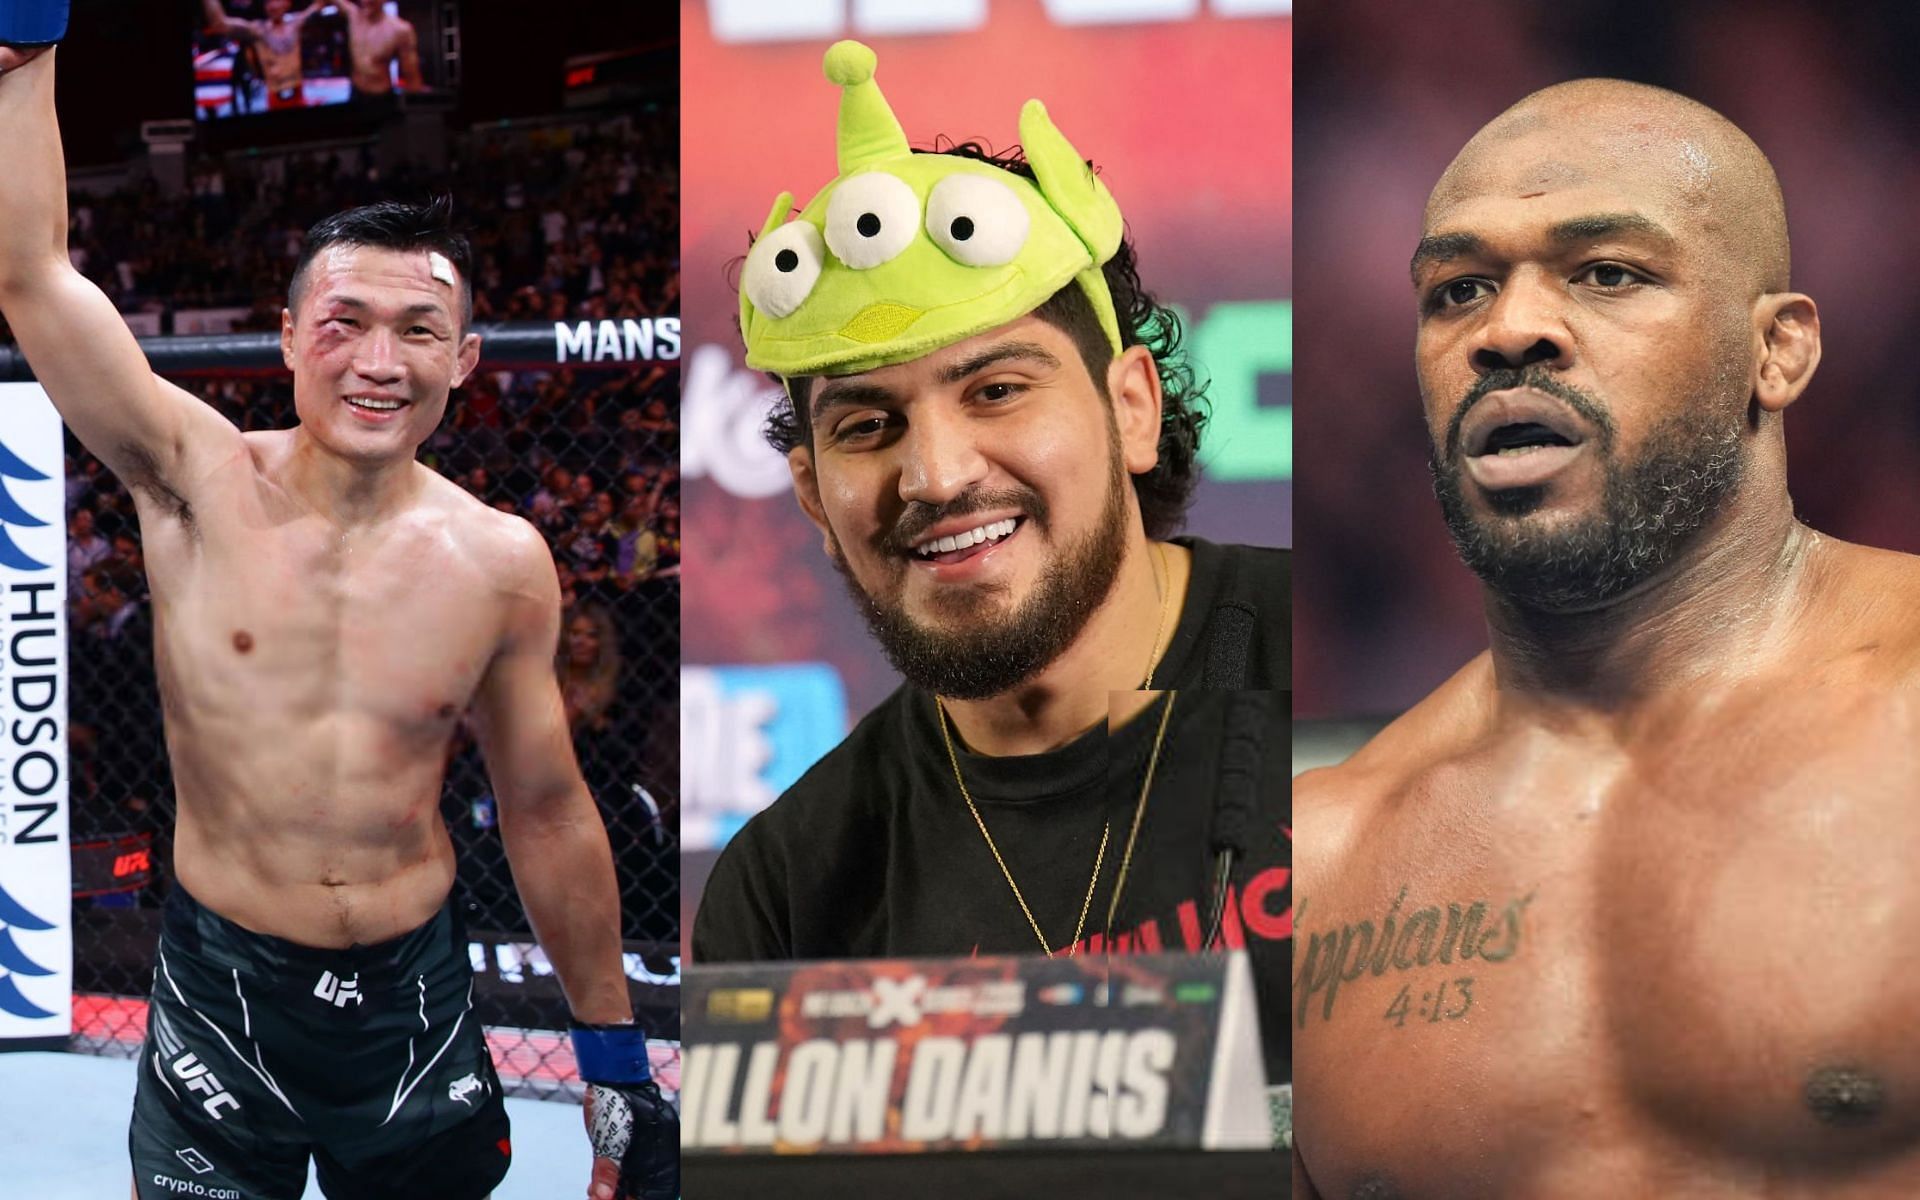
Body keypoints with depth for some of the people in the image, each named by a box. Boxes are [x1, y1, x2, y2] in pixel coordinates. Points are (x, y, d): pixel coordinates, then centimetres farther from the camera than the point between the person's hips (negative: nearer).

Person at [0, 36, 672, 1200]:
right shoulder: (204, 484, -8)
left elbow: (547, 813, 7)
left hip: (418, 998, 2)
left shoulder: (502, 565, -3)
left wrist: (613, 1052, 10)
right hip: (223, 1001, -2)